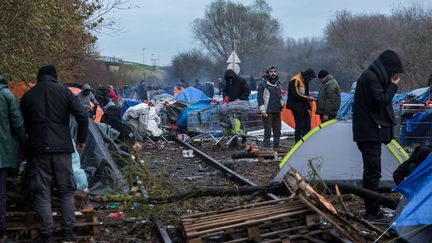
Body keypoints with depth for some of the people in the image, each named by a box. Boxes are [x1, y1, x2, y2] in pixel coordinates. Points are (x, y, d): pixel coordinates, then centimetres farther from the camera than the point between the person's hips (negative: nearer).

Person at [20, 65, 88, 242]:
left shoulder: (27, 96, 11)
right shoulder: (64, 91, 5)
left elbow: (23, 125, 14)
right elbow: (82, 116, -3)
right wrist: (81, 139, 9)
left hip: (37, 149, 1)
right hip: (62, 148, 0)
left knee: (41, 194, 4)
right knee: (66, 191, 9)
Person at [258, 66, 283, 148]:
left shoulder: (278, 84, 15)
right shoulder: (263, 84, -5)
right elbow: (260, 98, -7)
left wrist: (281, 106, 18)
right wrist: (262, 110, -13)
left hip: (277, 111, 6)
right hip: (268, 112, -6)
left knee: (277, 131, 9)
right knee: (268, 131, -6)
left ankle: (276, 147, 18)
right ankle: (266, 147, -3)